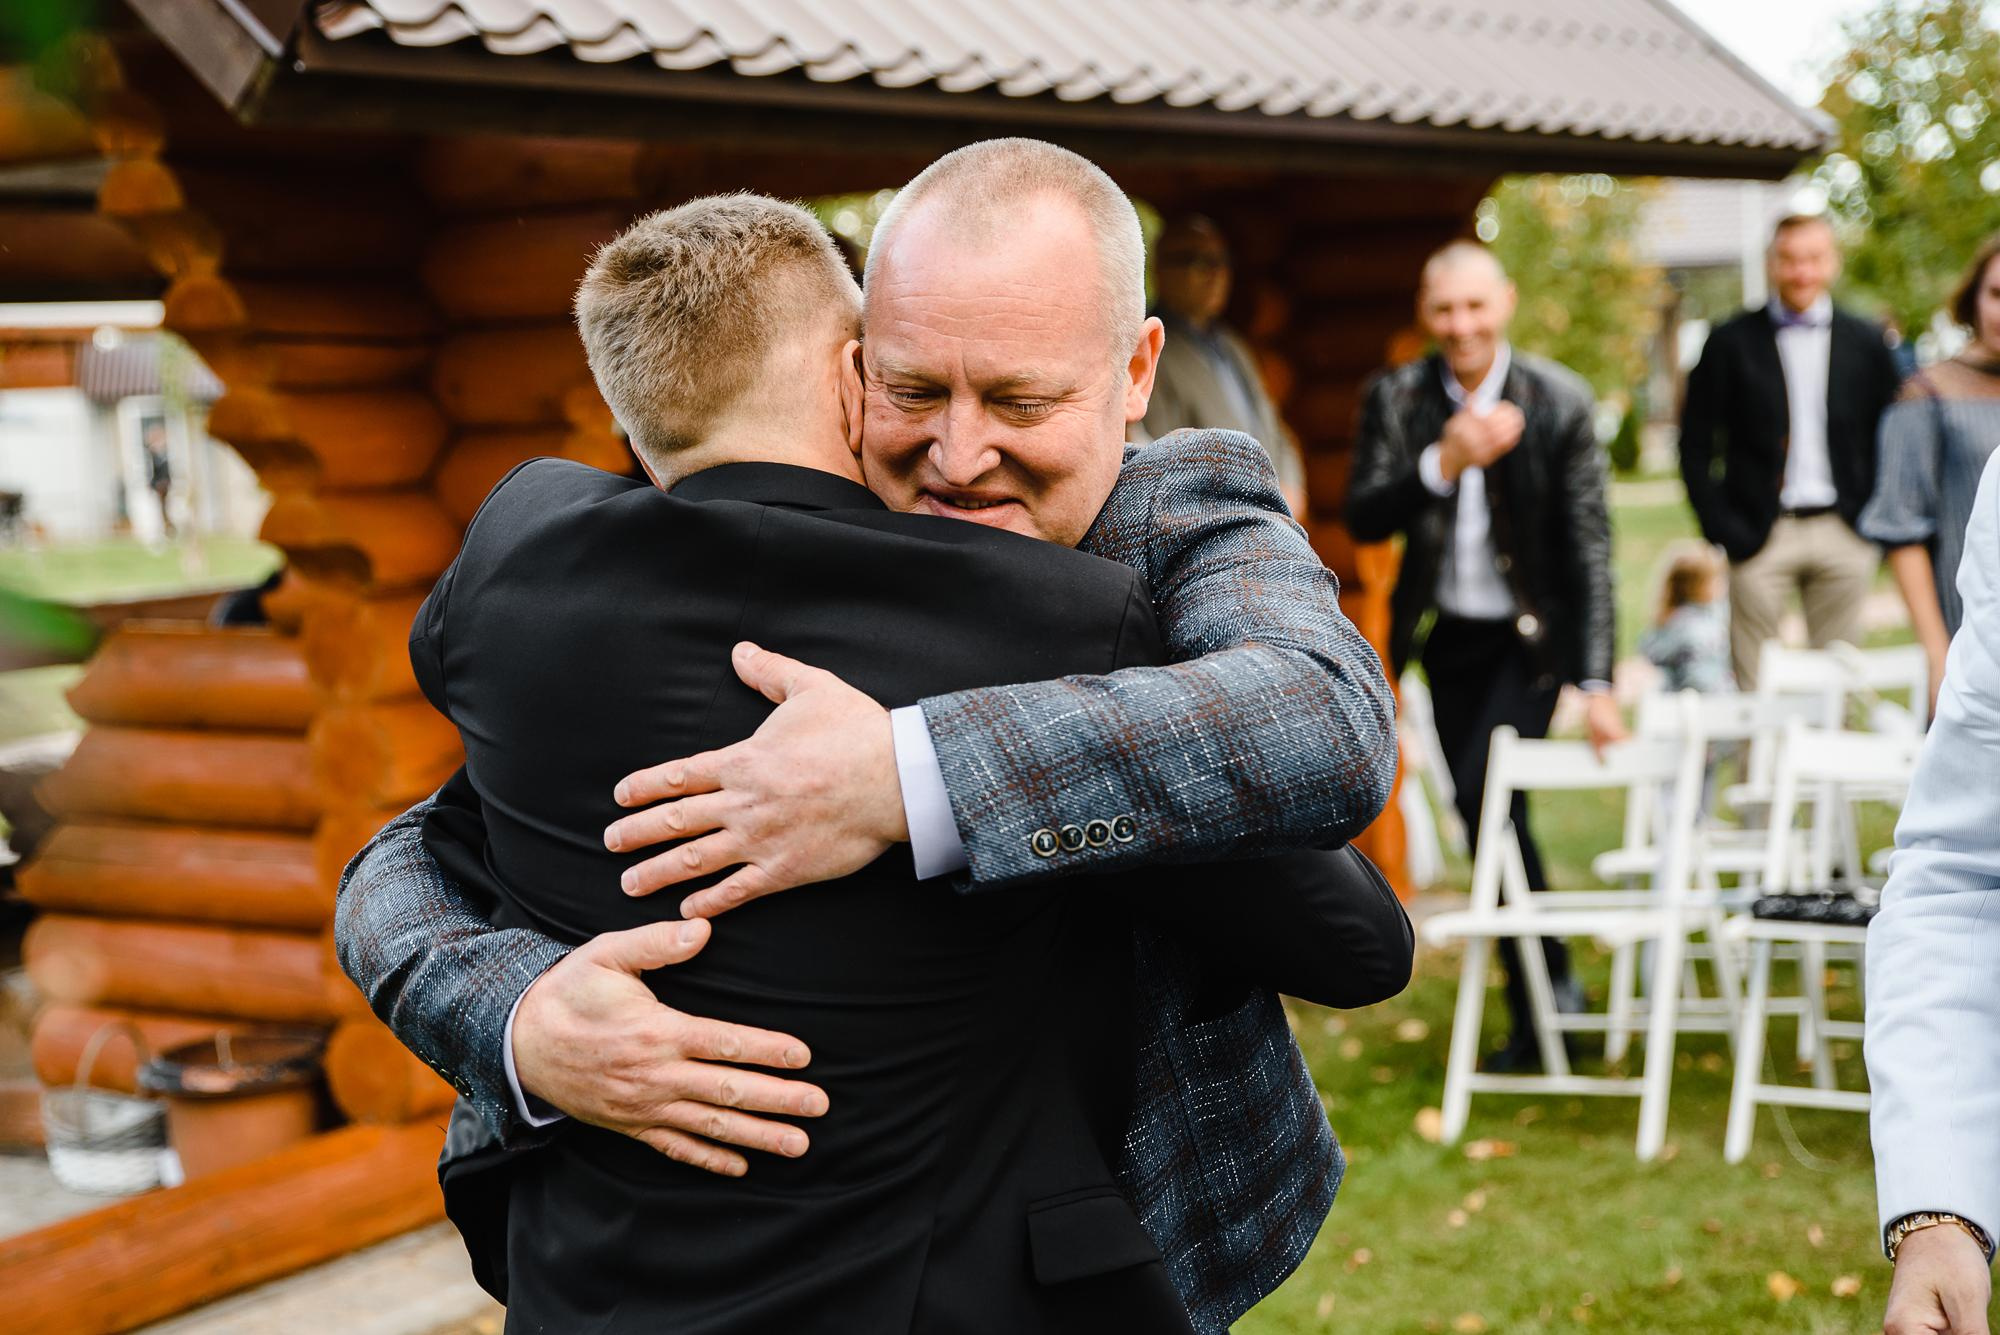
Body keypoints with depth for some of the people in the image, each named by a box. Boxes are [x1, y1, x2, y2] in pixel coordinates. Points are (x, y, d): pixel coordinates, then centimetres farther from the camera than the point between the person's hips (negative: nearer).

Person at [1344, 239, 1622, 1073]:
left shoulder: (1558, 403, -10)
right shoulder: (1394, 398, -3)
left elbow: (1589, 548, -9)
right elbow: (1363, 520, -12)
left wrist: (1596, 682, -14)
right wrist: (1443, 464, -29)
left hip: (1528, 635, -4)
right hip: (1448, 636, 4)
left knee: (1488, 793, -20)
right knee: (1483, 817, 8)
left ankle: (1544, 990, -4)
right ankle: (1541, 1006, 21)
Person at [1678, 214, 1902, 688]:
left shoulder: (1866, 344, 8)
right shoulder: (1732, 343, 2)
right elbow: (1696, 447, 2)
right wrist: (1722, 529, -6)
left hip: (1843, 535, 2)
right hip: (1760, 536, -2)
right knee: (1753, 684, -1)